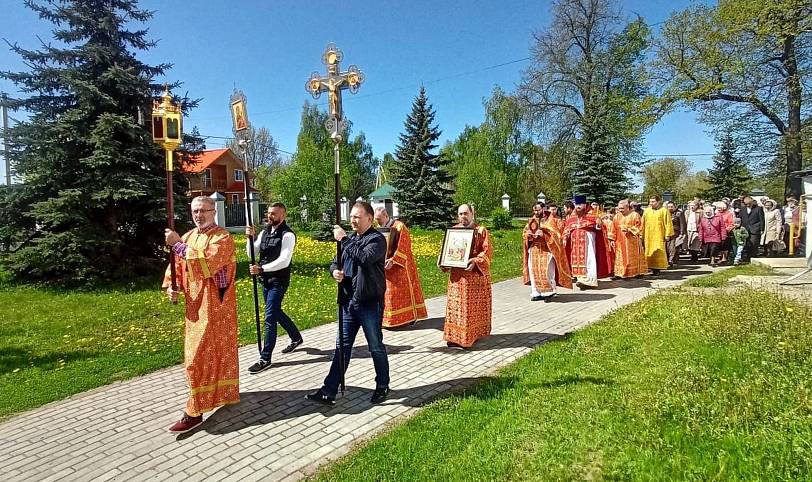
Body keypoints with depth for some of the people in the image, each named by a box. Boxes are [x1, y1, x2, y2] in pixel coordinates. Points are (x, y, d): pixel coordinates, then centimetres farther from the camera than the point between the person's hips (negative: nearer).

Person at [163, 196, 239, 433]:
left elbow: (206, 262, -27)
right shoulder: (188, 237, 11)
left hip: (215, 305, -7)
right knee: (218, 351, 18)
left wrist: (178, 244, -24)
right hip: (196, 305, 7)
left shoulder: (222, 237, -13)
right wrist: (172, 286, -2)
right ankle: (224, 393, 35)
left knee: (200, 356, -6)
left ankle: (195, 412, 1)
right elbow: (177, 264, 16)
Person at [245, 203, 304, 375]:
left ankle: (265, 359, 3)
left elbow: (284, 261, -25)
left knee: (270, 318, -7)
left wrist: (261, 269, -29)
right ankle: (296, 338, 43)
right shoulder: (265, 232, 7)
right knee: (276, 313, 21)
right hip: (266, 280, 8)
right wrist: (250, 237, -13)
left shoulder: (287, 235, -16)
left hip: (278, 281, -8)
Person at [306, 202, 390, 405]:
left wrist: (344, 240, -23)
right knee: (342, 346, 10)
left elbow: (364, 258, -28)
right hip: (348, 301, 7)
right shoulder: (351, 238, 12)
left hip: (370, 302, -6)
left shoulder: (377, 239, -10)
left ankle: (383, 387, 27)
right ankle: (328, 392, 16)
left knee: (376, 347, 8)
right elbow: (336, 262, 17)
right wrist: (335, 271, -6)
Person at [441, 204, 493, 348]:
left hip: (475, 274, -4)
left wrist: (475, 261, -25)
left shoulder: (481, 230, -2)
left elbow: (487, 251, -9)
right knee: (456, 305, 6)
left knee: (472, 306, 2)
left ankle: (471, 336, 10)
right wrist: (443, 261, -4)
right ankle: (455, 336, 13)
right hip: (457, 275, 4)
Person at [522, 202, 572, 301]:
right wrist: (529, 235, -9)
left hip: (546, 249, -4)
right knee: (534, 271, 1)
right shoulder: (531, 221, 11)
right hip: (534, 249, 4)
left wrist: (543, 234, -21)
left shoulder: (550, 220, -2)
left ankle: (549, 292, 5)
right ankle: (537, 293, 9)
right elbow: (524, 233, 14)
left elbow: (555, 234, -8)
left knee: (547, 271, -10)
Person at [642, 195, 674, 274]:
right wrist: (642, 235, 7)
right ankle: (652, 267, 8)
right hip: (648, 236, 3)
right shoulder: (646, 211, 10)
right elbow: (643, 224, 11)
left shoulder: (664, 211, 1)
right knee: (649, 252, 2)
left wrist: (667, 234, -8)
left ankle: (658, 267, 3)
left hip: (659, 235, -3)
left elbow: (668, 223, -2)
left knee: (659, 252, -5)